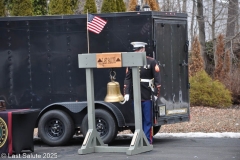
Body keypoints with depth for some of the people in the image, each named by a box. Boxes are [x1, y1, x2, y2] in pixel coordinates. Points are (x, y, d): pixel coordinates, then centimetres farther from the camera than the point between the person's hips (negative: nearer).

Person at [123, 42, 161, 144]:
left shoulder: (151, 62, -1)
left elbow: (157, 79, -3)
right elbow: (127, 79, 7)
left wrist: (156, 93, -8)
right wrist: (126, 93, -1)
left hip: (147, 96, -3)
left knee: (147, 120, 1)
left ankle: (148, 140, 5)